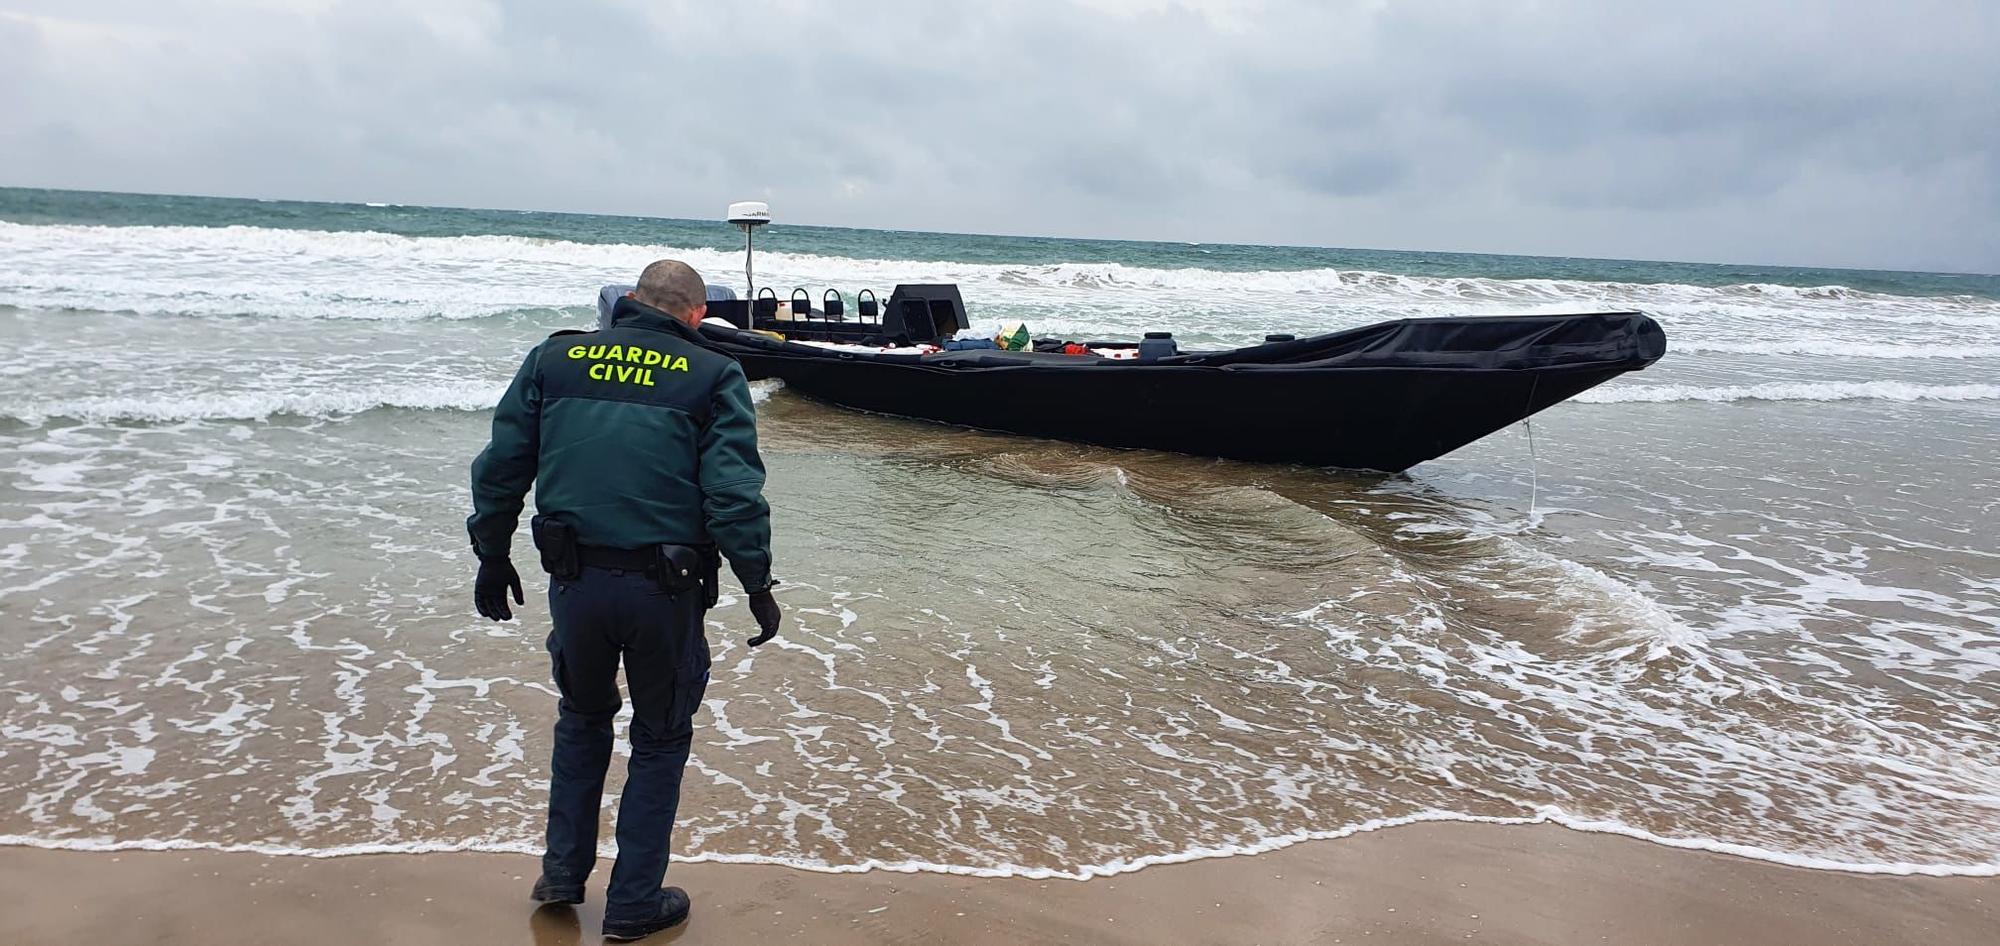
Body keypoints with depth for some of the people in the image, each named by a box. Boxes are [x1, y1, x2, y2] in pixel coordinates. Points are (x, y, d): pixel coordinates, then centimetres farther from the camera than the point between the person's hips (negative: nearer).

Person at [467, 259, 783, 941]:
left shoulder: (554, 358, 8)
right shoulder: (713, 376, -2)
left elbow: (500, 468, 8)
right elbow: (735, 494, -10)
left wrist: (493, 559, 18)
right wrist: (758, 586, -2)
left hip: (574, 580, 3)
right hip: (664, 588, -3)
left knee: (583, 719, 27)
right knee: (660, 738, 15)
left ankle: (563, 874, 34)